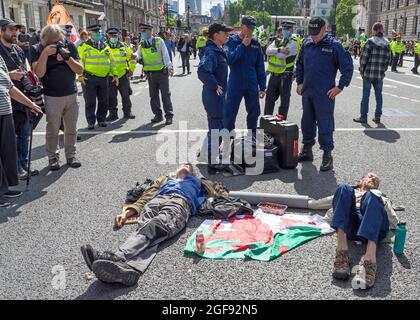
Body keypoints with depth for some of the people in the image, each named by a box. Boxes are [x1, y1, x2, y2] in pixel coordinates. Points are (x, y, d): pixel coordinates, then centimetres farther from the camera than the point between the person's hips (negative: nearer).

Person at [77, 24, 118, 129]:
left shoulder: (106, 46, 16)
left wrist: (115, 74, 13)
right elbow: (79, 61, -2)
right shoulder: (84, 46, 1)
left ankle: (101, 120, 22)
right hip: (89, 78, -4)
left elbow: (111, 61, 19)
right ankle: (91, 122, 8)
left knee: (104, 101, 8)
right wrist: (80, 75, -12)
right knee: (90, 102, -1)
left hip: (104, 78, 4)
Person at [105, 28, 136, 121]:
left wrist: (131, 70, 11)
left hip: (123, 75, 2)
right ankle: (113, 114, 13)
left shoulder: (124, 47, 7)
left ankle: (127, 112, 18)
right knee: (111, 97, 3)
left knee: (126, 95, 7)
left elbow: (132, 59, 17)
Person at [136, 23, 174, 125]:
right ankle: (158, 115, 20)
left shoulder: (159, 41, -6)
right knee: (153, 95, 9)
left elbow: (165, 55, -10)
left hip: (161, 72, -5)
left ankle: (169, 116, 6)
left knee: (165, 95, 0)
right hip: (150, 74, 5)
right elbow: (138, 55, 3)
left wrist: (169, 67, -20)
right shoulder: (141, 44, 8)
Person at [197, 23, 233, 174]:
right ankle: (212, 163, 4)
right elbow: (202, 71, -36)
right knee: (216, 129, -4)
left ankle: (206, 152, 39)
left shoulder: (219, 50, 12)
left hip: (218, 95, 10)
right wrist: (215, 86, -26)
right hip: (214, 95, -10)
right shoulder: (211, 52, -20)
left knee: (216, 127, 23)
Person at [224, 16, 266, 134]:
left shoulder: (255, 44, 7)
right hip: (235, 84, -3)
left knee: (254, 113, 11)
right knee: (230, 114, 3)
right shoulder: (231, 41, -2)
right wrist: (242, 45, -15)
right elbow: (229, 59, -18)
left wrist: (262, 87, 5)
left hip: (252, 85, 4)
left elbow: (260, 67, 9)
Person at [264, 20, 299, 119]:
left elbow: (283, 55, -19)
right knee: (270, 97, 11)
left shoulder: (294, 42, -5)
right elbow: (268, 51, -6)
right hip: (274, 74, 6)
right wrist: (279, 50, -19)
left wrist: (273, 52, -4)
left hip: (286, 75, -6)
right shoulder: (277, 41, 13)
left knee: (284, 99, 0)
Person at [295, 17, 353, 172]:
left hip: (325, 94, -5)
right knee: (307, 122, 14)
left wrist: (340, 87, -9)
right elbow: (299, 64, 21)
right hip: (307, 92, 6)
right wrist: (299, 82, 15)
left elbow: (348, 67, -7)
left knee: (325, 124, -3)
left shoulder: (334, 46, -8)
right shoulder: (306, 44, 7)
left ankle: (327, 155, 6)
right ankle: (306, 150, 27)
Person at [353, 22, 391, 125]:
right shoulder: (387, 44, 5)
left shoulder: (370, 42, -9)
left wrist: (361, 70, 1)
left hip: (368, 73, -4)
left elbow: (364, 57, -9)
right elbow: (388, 59, 7)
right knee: (378, 95, 11)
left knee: (366, 95, 3)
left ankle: (363, 117, 6)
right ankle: (377, 117, 16)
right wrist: (383, 70, 17)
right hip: (380, 74, 4)